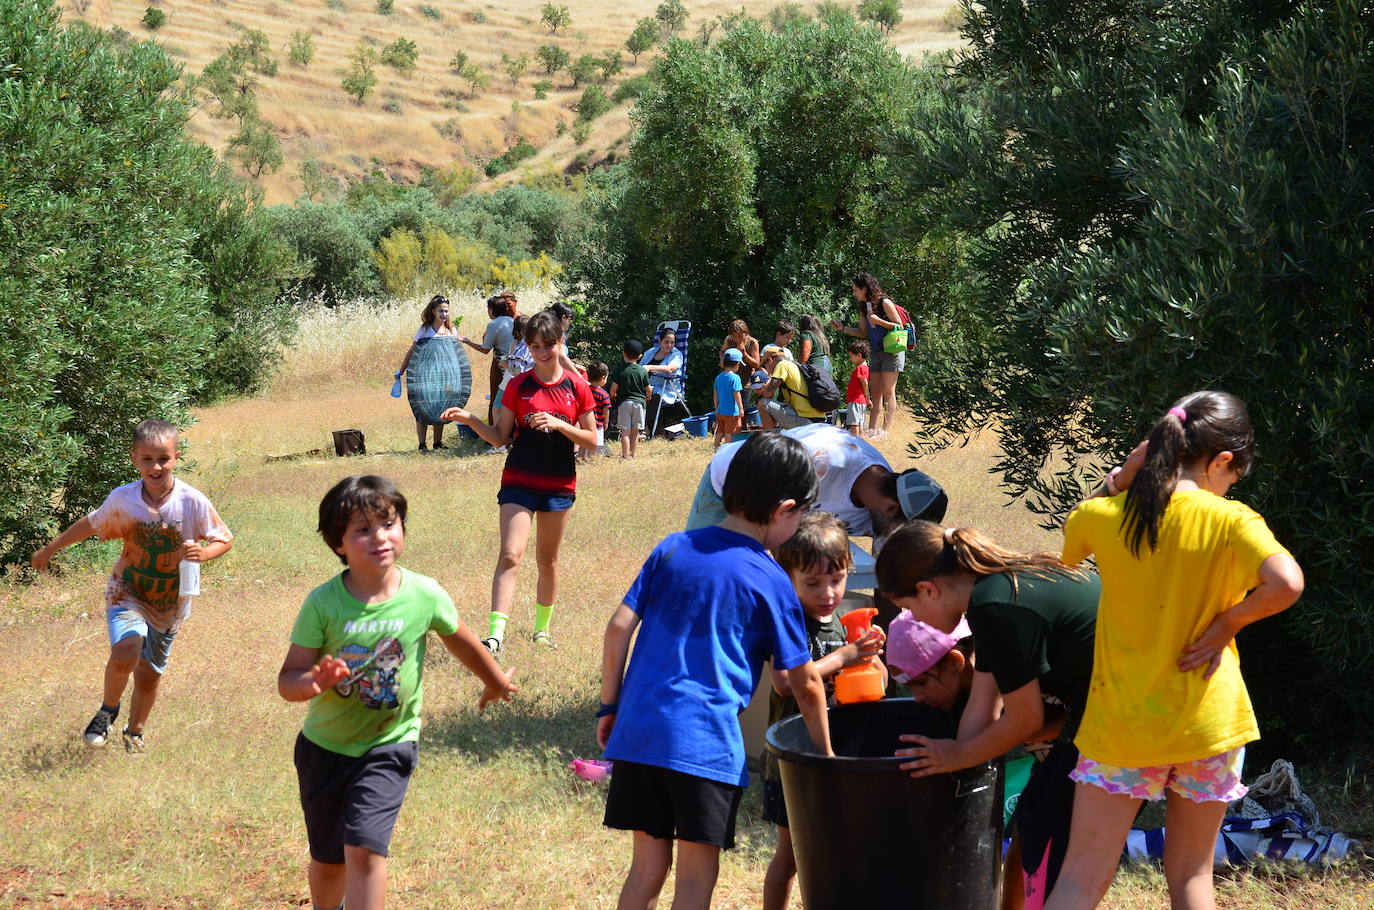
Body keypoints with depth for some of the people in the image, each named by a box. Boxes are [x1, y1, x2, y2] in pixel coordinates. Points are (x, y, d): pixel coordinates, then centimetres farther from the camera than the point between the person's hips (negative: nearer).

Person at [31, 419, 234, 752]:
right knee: (125, 655, -27)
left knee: (150, 673, 13)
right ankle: (108, 710, 4)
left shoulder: (193, 502, -17)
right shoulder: (122, 499, -13)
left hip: (170, 601, 1)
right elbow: (90, 524, 5)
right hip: (128, 592, -1)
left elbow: (224, 538, -5)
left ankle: (135, 732, 42)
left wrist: (203, 553, -28)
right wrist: (49, 550, 16)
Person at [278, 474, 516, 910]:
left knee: (364, 849, -18)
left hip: (388, 746, -1)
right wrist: (314, 683, -37)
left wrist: (496, 681, 24)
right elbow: (288, 679, -14)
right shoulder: (322, 604, -17)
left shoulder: (424, 595, -15)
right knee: (328, 860, 15)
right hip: (325, 746, 1)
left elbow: (460, 641, 6)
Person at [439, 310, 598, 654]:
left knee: (547, 560, 12)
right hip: (519, 482, -1)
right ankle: (496, 633, -22)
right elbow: (500, 437, 3)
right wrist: (470, 420, -12)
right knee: (510, 555, -15)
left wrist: (559, 425, -14)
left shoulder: (576, 387, 1)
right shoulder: (518, 386, 1)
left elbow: (591, 438, 2)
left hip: (559, 485, 1)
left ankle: (542, 628, 28)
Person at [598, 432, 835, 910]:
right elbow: (805, 684, 3)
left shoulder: (672, 548, 9)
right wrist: (825, 754, 15)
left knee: (647, 866, 13)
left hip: (638, 729, 5)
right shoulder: (771, 583, -2)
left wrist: (610, 706, 13)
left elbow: (619, 627, 5)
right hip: (707, 741, -5)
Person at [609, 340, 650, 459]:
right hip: (639, 402, 2)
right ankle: (633, 455, 15)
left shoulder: (619, 370, -7)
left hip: (624, 402, -2)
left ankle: (625, 455, -4)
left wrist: (613, 396, 15)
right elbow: (648, 390, 6)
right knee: (635, 431, 10)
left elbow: (613, 388, -8)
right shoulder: (643, 371, -1)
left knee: (625, 432, -1)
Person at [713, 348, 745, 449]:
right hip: (732, 412, -6)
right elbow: (736, 394, -16)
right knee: (729, 433, -1)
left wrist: (717, 409, 21)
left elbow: (715, 394, 11)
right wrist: (741, 408, -8)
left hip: (720, 411, 6)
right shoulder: (735, 377, -15)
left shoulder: (719, 377, 6)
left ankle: (717, 447, 20)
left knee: (719, 433, 14)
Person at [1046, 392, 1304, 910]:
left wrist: (1121, 481, 9)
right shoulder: (1230, 521, -12)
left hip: (1123, 721, 1)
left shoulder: (1101, 517, -3)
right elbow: (1286, 583, -28)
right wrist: (1229, 620, -11)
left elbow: (1071, 542, 20)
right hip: (1207, 722, -1)